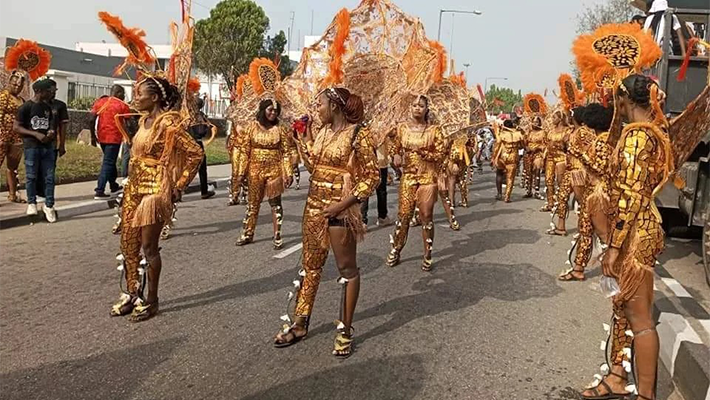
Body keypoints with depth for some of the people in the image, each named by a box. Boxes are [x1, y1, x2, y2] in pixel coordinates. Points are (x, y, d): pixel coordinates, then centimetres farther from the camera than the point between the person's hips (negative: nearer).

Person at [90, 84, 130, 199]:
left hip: (101, 137, 6)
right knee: (108, 164, -4)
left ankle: (114, 186, 34)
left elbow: (92, 120, 1)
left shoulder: (99, 102, 8)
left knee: (110, 161, 22)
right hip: (114, 138, -6)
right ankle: (99, 192, -9)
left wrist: (93, 136, 7)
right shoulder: (122, 105, -4)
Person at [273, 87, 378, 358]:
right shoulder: (322, 132, 9)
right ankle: (300, 323, 26)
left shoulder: (358, 134, -12)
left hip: (340, 210, -7)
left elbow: (372, 177, -12)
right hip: (314, 206, 7)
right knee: (310, 265, 14)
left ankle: (345, 331, 16)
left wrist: (344, 203, -19)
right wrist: (303, 140, 10)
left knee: (347, 269, 5)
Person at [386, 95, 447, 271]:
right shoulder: (402, 128, 4)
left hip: (428, 177, -1)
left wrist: (423, 152, -19)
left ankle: (428, 255, 12)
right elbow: (394, 148, 11)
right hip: (408, 176, 1)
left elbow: (441, 154, -4)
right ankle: (395, 250, 17)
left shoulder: (434, 130, -2)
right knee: (404, 214, 1)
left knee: (426, 216, 1)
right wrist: (396, 156, -11)